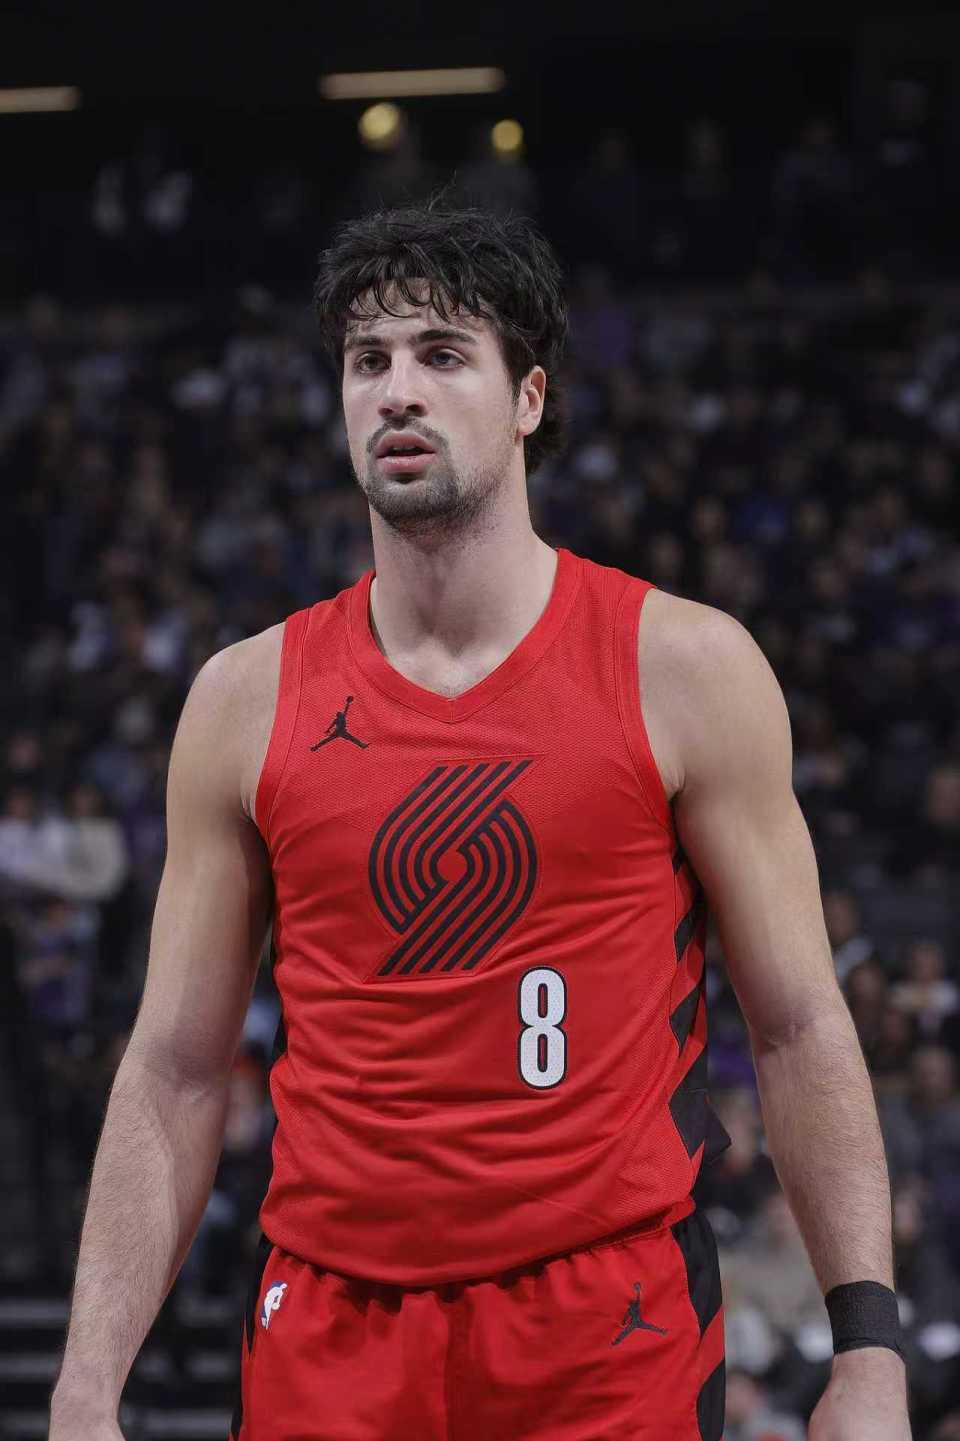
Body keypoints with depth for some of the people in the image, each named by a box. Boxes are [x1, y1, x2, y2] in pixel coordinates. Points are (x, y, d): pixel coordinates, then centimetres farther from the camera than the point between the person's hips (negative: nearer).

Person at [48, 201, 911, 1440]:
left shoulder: (684, 667, -1)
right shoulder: (246, 700, 5)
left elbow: (799, 1032, 0)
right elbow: (174, 1075, 6)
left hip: (612, 1335, -2)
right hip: (327, 1330, 2)